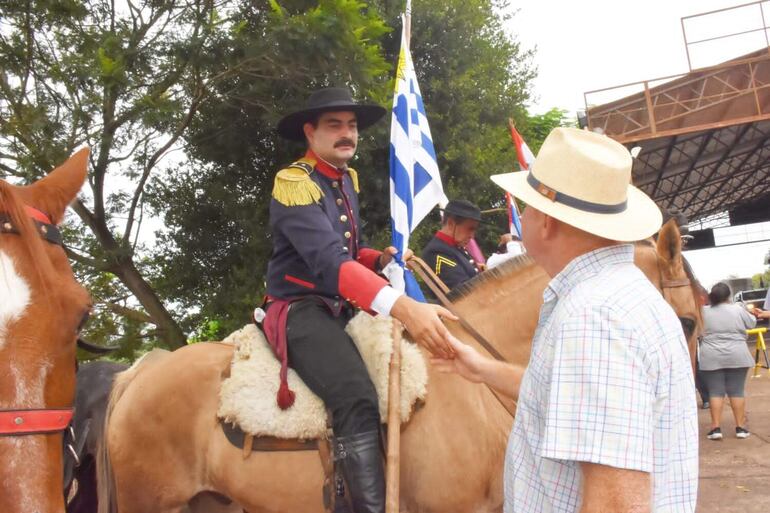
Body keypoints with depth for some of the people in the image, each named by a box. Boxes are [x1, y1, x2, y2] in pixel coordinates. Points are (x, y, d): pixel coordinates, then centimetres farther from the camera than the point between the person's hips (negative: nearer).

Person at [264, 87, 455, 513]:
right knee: (357, 399, -30)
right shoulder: (294, 183, -15)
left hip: (342, 308, 9)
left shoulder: (347, 180, 12)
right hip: (301, 310, -9)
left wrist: (380, 259, 0)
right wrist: (401, 307, -43)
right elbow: (329, 260, -31)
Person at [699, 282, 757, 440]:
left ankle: (716, 428, 0)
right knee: (737, 391, 6)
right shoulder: (738, 310, -1)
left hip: (711, 358, 0)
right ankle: (740, 427, 9)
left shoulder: (704, 312, 1)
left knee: (715, 392, 2)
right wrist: (751, 313, 31)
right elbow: (752, 323, 12)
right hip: (737, 356, 0)